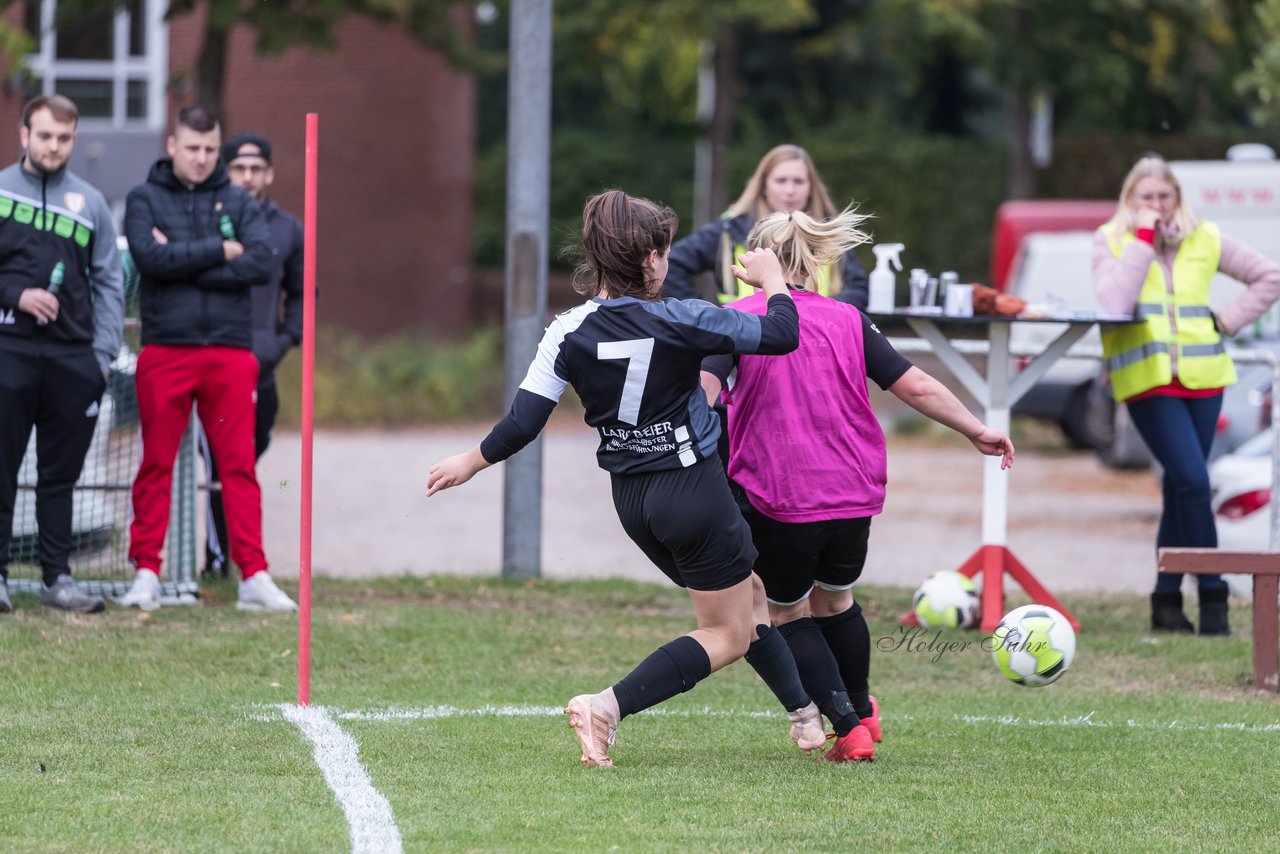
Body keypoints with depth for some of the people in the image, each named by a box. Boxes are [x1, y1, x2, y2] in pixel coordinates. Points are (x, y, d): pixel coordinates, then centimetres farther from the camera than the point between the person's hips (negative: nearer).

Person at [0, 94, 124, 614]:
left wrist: (103, 352, 3)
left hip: (73, 355, 2)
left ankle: (58, 578, 10)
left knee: (61, 473, 6)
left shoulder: (89, 203, 12)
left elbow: (109, 282, 12)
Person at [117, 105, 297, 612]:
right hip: (165, 352, -1)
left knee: (239, 466, 0)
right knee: (156, 465, 1)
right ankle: (146, 574, 5)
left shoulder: (237, 203, 11)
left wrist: (183, 263, -9)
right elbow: (150, 257, -11)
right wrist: (219, 252, -7)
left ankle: (254, 577, -1)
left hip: (229, 353, 1)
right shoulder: (145, 199, 7)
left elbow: (261, 263, -4)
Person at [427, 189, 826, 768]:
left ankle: (804, 715, 34)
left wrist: (469, 463, 11)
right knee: (731, 634, 4)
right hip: (694, 490, -6)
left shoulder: (569, 331, -7)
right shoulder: (676, 321, -19)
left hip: (631, 499, 6)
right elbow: (780, 335, -15)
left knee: (748, 596, 25)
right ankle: (607, 707, -13)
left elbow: (523, 423, -6)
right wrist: (771, 279, 5)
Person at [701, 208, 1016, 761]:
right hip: (852, 496, 4)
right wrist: (978, 432, 13)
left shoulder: (737, 320, -4)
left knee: (789, 613, 15)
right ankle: (863, 711, 42)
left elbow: (703, 389, -17)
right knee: (835, 600, 27)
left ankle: (849, 727, 3)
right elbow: (917, 388, 4)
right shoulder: (847, 321, 5)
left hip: (775, 502, -4)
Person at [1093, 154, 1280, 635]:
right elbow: (1113, 302, -17)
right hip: (1147, 379, -4)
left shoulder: (1203, 240, 8)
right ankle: (1213, 596, -11)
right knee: (1192, 482, -17)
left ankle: (1167, 600, 14)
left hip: (1201, 378, 4)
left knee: (1181, 488, 5)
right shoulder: (1112, 241, 1)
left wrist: (1228, 321, 3)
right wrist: (1143, 239, -15)